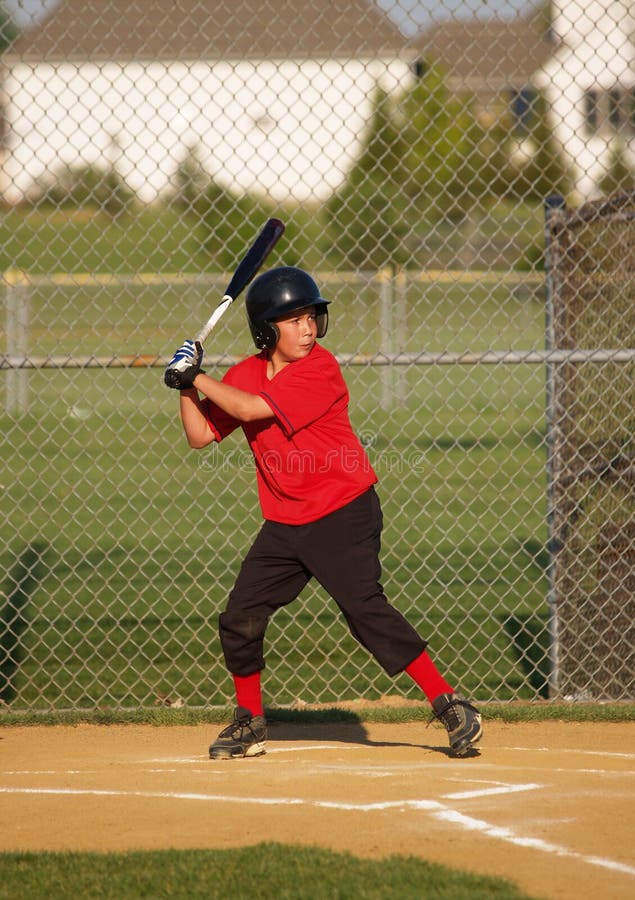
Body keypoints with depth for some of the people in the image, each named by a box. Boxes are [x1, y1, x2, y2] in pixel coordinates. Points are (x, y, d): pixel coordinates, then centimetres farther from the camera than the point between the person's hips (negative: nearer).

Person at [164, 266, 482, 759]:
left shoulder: (320, 368, -16)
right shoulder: (245, 375, 6)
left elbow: (253, 409, -23)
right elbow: (200, 435, 8)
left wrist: (198, 377, -13)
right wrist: (187, 386, -6)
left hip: (343, 514, -7)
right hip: (284, 523, 7)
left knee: (365, 608, -17)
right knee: (240, 620, 4)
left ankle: (451, 706, -13)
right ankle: (250, 722, 23)